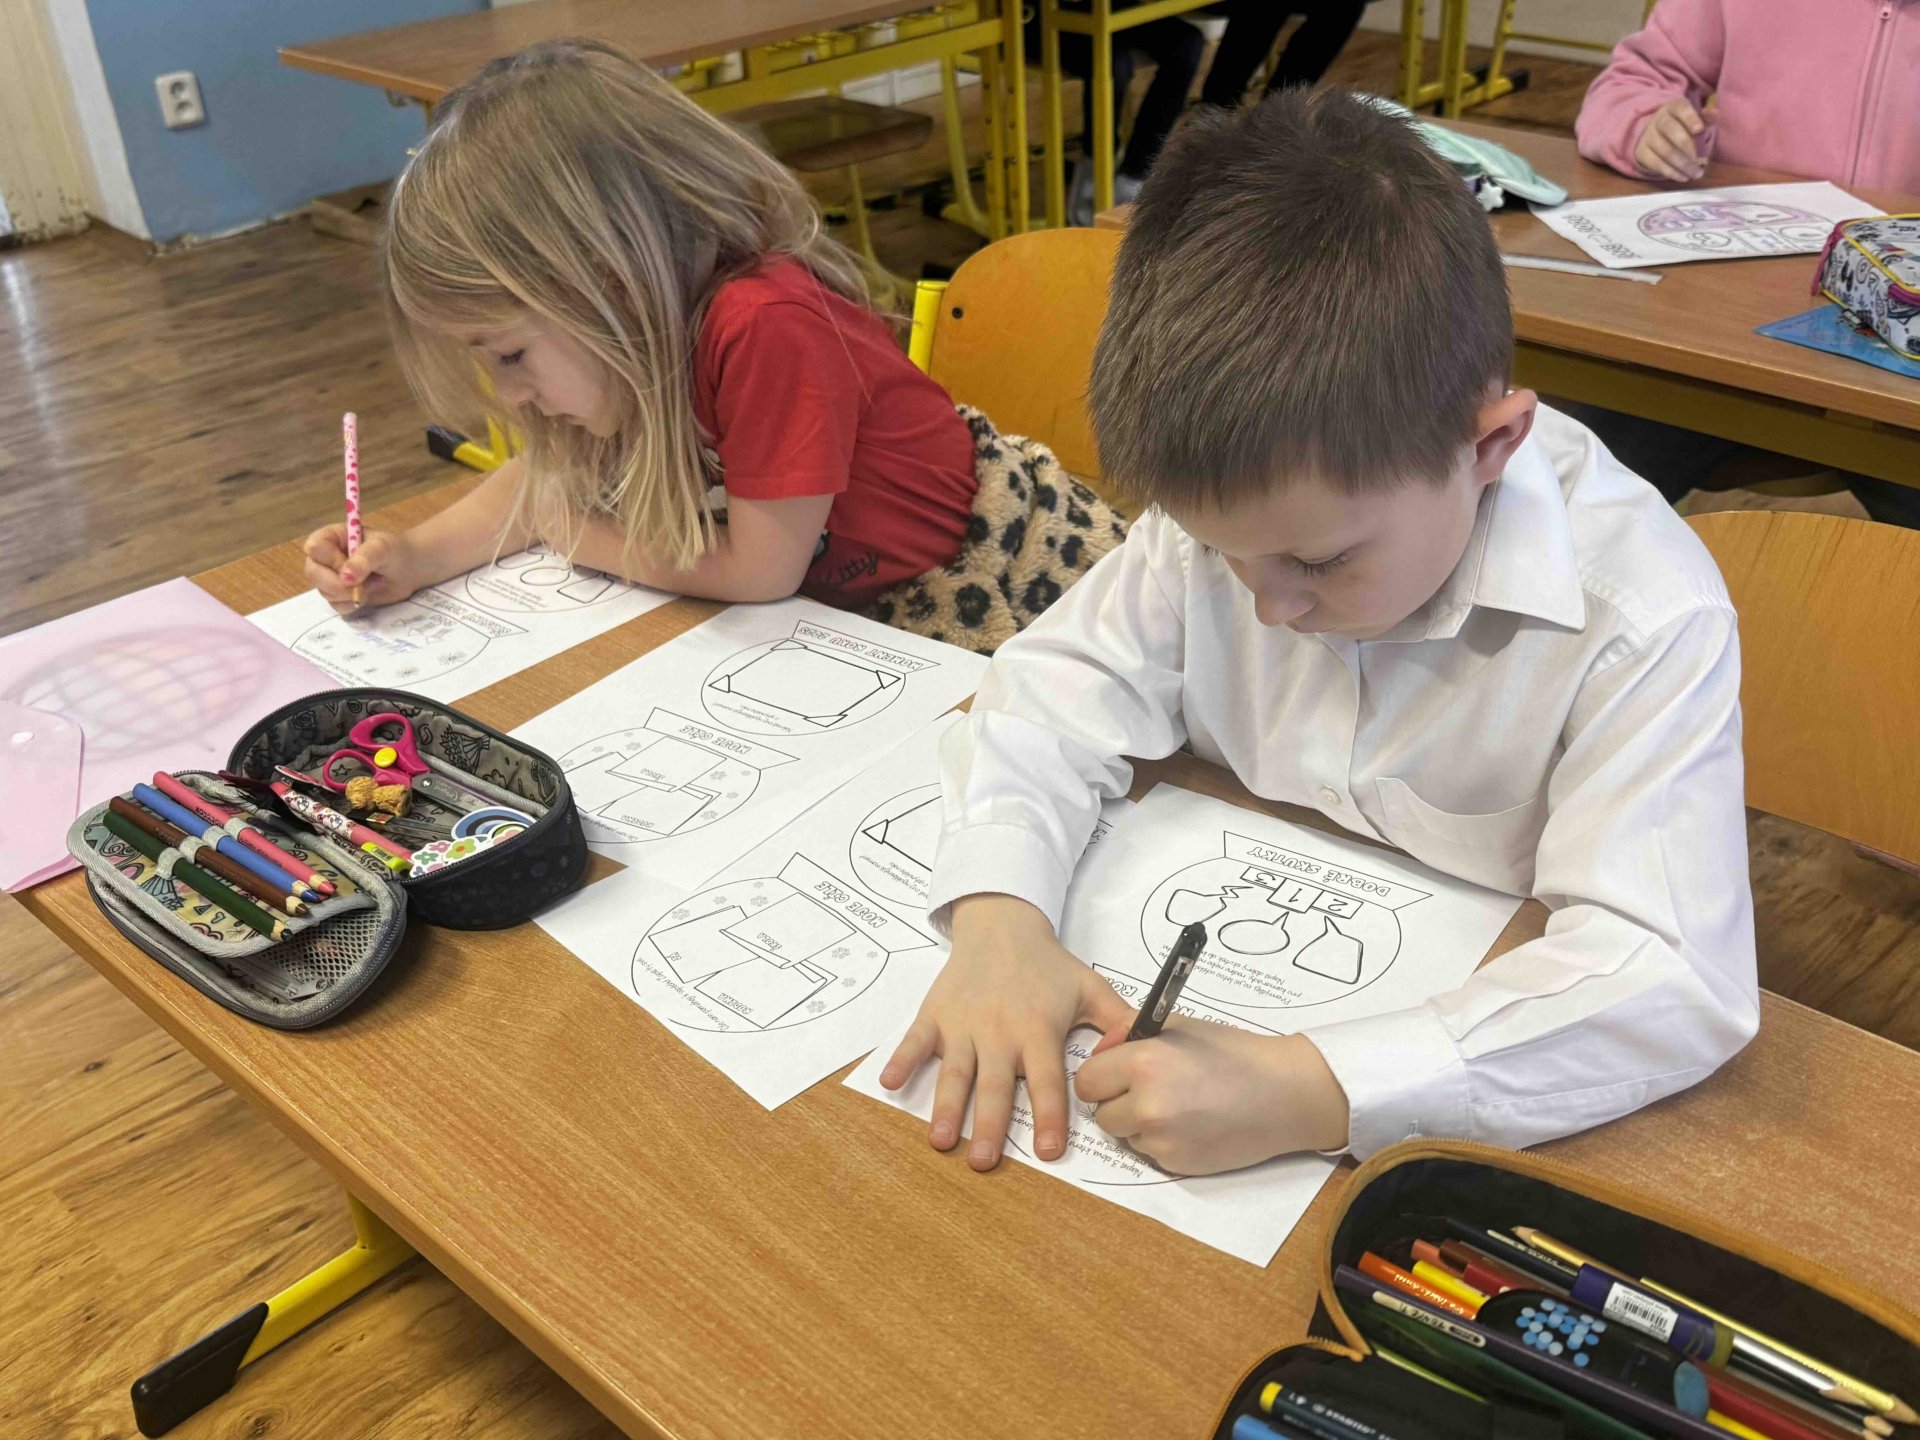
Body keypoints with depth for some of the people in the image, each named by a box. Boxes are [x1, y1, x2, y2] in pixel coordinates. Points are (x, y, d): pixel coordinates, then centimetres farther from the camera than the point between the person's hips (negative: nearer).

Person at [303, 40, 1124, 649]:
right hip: (856, 609, 9)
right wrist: (416, 557, -7)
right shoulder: (654, 323, -5)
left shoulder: (767, 326, -32)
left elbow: (758, 569, -25)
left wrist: (565, 531, -11)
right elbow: (554, 470, 10)